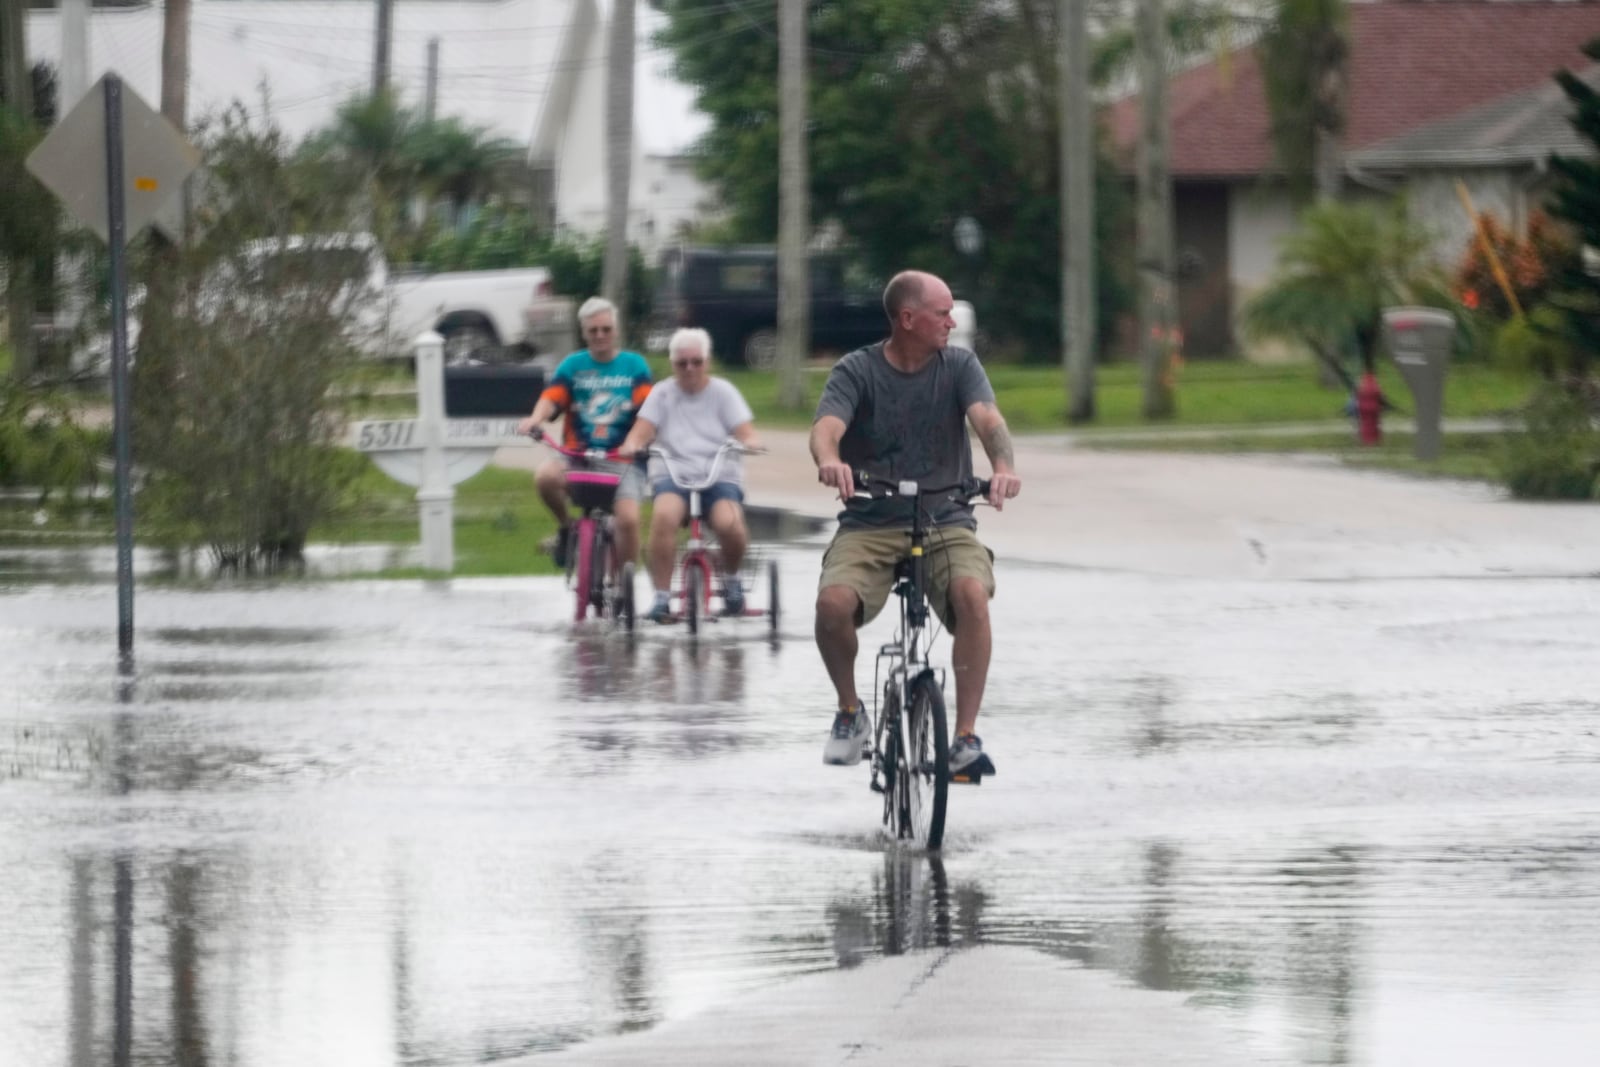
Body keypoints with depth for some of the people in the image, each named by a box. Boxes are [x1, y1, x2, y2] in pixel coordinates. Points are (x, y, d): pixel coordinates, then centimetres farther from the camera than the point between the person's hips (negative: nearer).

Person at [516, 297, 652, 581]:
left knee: (628, 520, -22)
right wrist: (535, 419, -30)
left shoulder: (634, 365, 8)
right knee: (545, 477, -31)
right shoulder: (572, 365, 10)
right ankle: (566, 527, 0)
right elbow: (551, 398, -6)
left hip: (622, 459, -1)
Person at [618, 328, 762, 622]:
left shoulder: (723, 392, 10)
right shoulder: (662, 393, 12)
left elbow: (745, 433, 0)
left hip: (720, 476, 0)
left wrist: (749, 442, -25)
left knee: (729, 523, -32)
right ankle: (661, 597, -28)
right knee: (663, 515, -35)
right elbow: (641, 432, 0)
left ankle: (731, 578, 1)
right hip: (672, 475, 0)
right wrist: (631, 445, -24)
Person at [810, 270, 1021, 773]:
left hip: (946, 521, 1)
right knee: (833, 602, -29)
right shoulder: (857, 371, -1)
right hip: (869, 524, -1)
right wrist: (830, 461, -44)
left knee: (971, 594, -31)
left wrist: (1003, 466, -37)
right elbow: (827, 425, -18)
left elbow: (987, 418, -14)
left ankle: (966, 736, -21)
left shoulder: (959, 365, 4)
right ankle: (850, 710, 2)